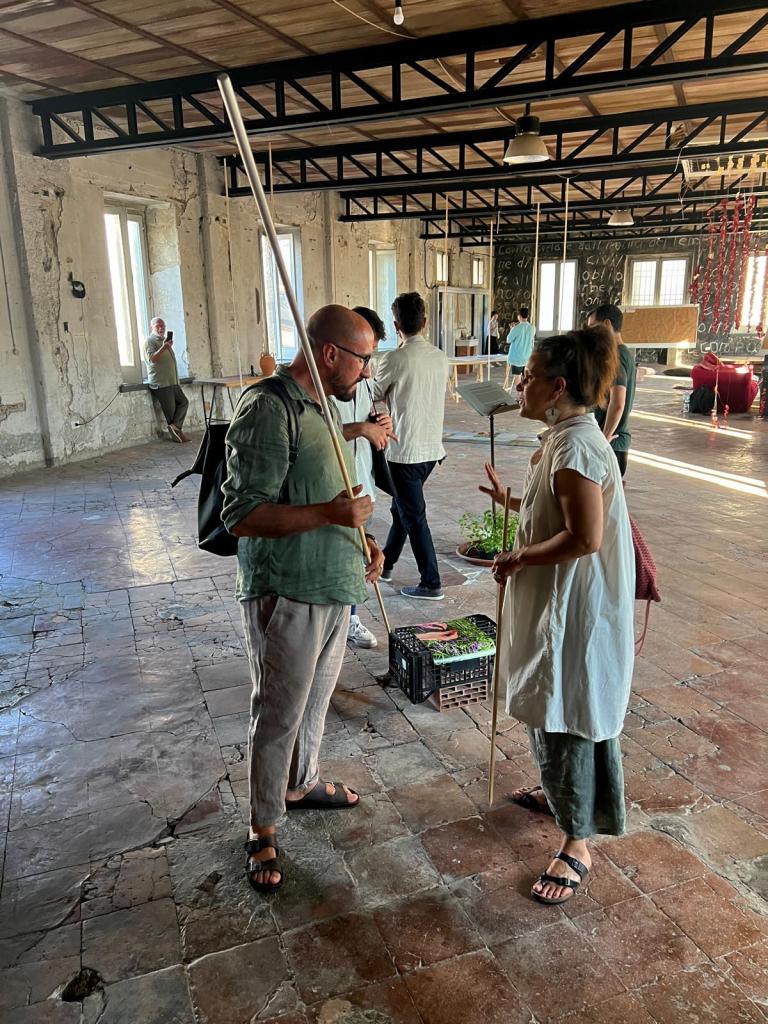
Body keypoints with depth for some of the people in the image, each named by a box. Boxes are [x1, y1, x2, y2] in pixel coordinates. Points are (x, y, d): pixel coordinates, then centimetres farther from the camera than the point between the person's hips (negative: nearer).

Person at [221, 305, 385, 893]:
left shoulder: (321, 406, 10)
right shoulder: (267, 410, -20)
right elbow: (242, 515, -24)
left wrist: (362, 536, 7)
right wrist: (330, 514, -30)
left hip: (333, 588, 9)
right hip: (285, 596, -9)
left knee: (316, 698, 24)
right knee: (279, 715, 6)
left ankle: (300, 783, 46)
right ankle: (264, 829, 25)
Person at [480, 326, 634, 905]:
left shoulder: (576, 448, -25)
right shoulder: (562, 438, 8)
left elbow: (585, 537, -30)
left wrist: (519, 557, -19)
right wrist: (512, 502, 17)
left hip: (577, 612, -11)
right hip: (552, 603, 11)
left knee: (568, 720, 4)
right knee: (548, 710, 25)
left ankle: (577, 845, 22)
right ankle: (557, 793, 48)